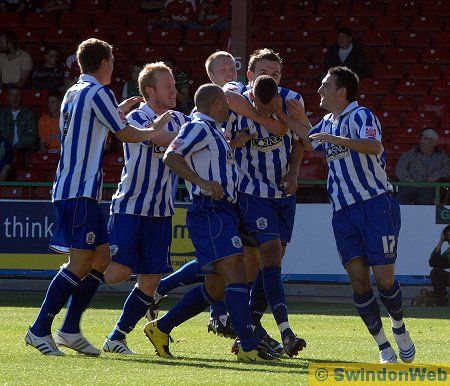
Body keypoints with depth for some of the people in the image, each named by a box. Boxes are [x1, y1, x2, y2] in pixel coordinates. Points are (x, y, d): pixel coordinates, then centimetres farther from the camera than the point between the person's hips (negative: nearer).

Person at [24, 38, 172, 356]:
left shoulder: (73, 94, 18)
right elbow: (127, 134, -3)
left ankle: (70, 330, 10)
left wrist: (121, 110, 40)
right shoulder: (98, 92, -8)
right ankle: (40, 330, -10)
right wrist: (155, 129, 14)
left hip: (70, 188, 10)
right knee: (81, 263, -10)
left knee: (102, 258, 11)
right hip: (80, 191, -10)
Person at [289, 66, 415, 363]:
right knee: (358, 280, -4)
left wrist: (334, 139, -29)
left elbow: (374, 146, -25)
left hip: (376, 203, -6)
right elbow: (308, 146, 35)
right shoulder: (326, 124, 18)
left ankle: (400, 329, 18)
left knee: (384, 279, -8)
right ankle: (383, 347, 2)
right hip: (343, 212, 6)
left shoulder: (361, 116, -7)